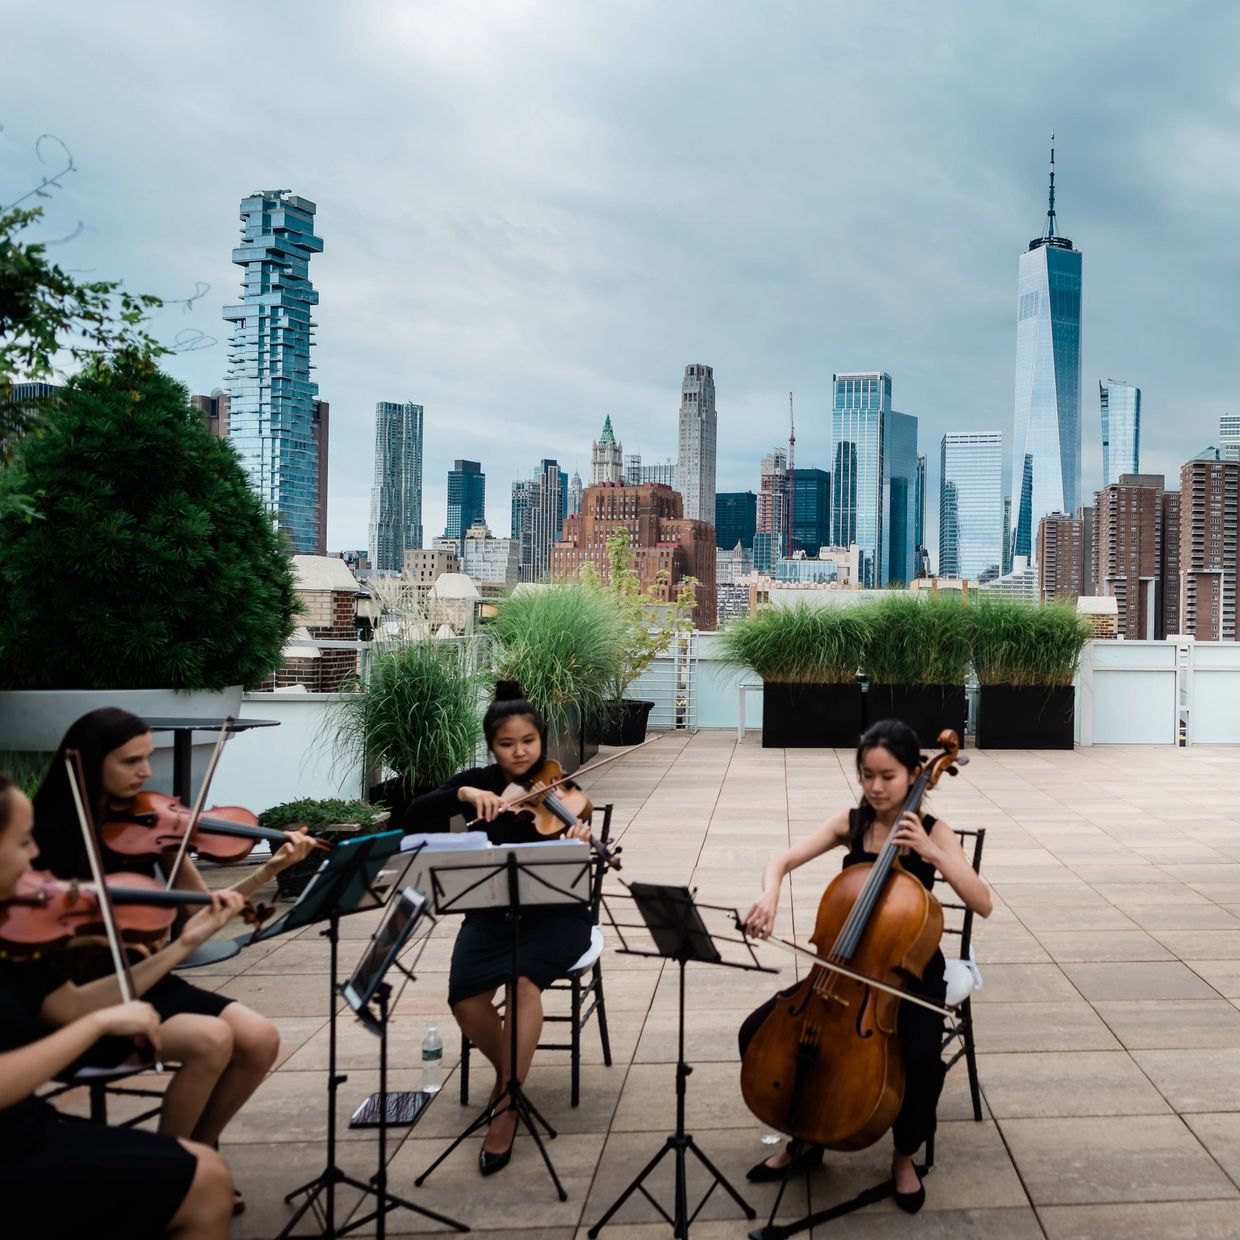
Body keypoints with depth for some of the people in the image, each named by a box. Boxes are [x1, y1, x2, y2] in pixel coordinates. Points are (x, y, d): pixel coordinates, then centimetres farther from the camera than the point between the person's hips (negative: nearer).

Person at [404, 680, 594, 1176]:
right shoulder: (479, 782, 1)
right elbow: (417, 815, -13)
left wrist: (579, 851, -34)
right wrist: (463, 794, -29)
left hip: (555, 912, -2)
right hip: (494, 911, 2)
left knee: (525, 979, -32)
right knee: (464, 999, -22)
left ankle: (507, 1107, -18)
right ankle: (510, 1072, 9)